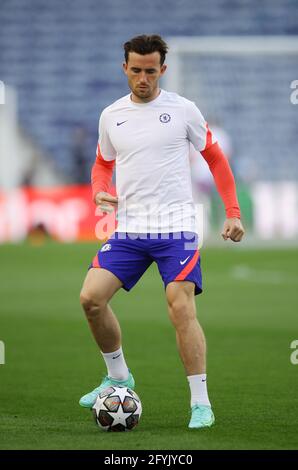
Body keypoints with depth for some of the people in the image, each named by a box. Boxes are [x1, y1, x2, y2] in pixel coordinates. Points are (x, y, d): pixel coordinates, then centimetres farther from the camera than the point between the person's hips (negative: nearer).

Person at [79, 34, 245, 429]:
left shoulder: (183, 110, 0)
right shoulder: (111, 116, 9)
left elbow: (215, 157, 8)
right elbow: (103, 164, 23)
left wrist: (233, 212, 2)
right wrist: (100, 192, -1)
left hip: (176, 228, -4)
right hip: (129, 229, 4)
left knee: (181, 307, -14)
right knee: (91, 297, -9)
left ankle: (201, 403, -7)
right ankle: (118, 375, 13)